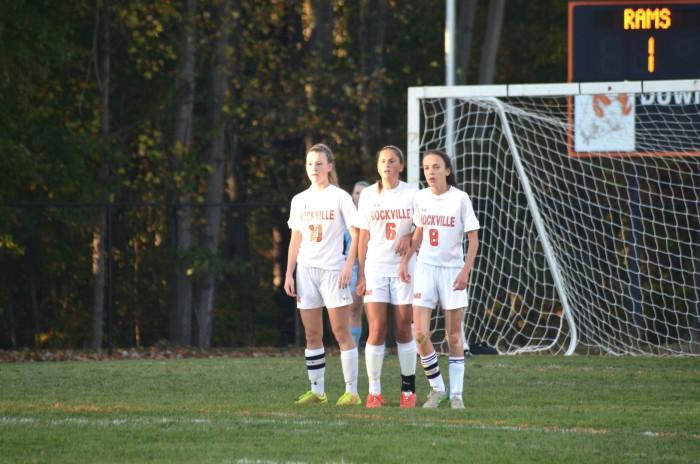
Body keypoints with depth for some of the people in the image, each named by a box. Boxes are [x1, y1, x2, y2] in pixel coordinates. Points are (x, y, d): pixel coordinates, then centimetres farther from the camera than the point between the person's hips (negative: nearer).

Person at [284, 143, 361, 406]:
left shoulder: (339, 197, -2)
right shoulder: (299, 201, 12)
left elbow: (356, 233, -5)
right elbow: (296, 239, 16)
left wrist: (349, 266, -16)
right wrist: (289, 274, 10)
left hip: (332, 270, -5)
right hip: (306, 271, 5)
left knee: (341, 333, -7)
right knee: (312, 335, 5)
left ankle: (352, 392, -5)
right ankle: (317, 391, 10)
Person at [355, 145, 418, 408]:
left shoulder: (412, 194, 2)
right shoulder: (368, 195, 6)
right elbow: (363, 237, 8)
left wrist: (410, 237, -14)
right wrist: (361, 273, 3)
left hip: (403, 268, -1)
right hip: (375, 268, 1)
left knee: (403, 330, 2)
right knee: (376, 330, -6)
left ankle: (408, 389, 10)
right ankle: (374, 391, -3)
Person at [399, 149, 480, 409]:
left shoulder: (460, 199, -7)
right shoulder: (421, 198, 4)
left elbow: (473, 238, -5)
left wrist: (466, 270, -14)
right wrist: (406, 260, 10)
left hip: (452, 269, -3)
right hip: (425, 268, 3)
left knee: (454, 336, 2)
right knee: (420, 334, -8)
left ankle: (456, 394, 9)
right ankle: (436, 388, 7)